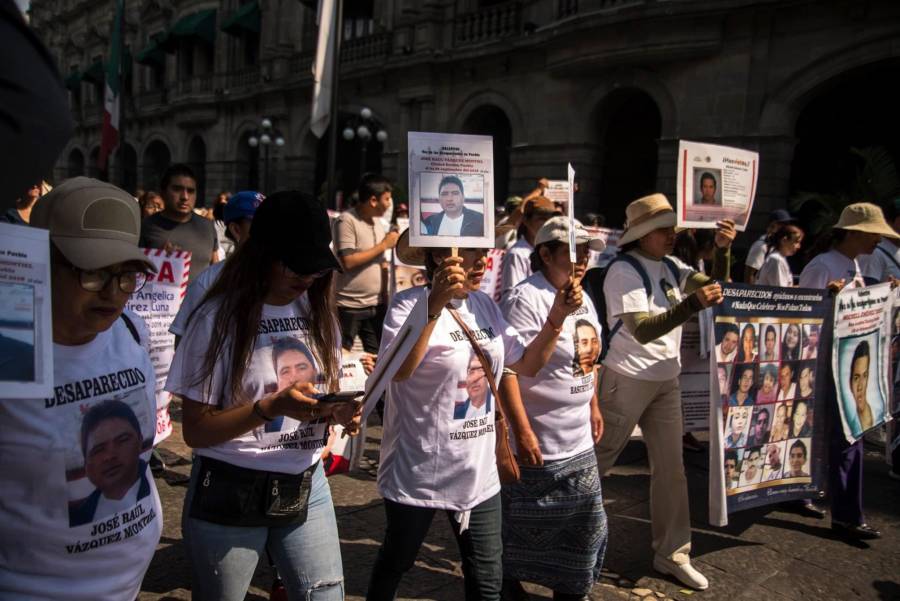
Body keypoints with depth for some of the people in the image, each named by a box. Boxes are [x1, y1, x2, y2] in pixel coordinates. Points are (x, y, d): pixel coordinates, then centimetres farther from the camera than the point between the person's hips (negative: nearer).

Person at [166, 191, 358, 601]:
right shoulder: (219, 318, -13)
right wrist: (270, 407, -27)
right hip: (230, 494, -4)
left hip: (307, 487, 4)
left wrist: (339, 410, -12)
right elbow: (195, 431, -12)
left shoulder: (317, 311, 2)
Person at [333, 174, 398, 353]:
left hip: (376, 305, 7)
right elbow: (348, 261, -20)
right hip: (349, 306, -7)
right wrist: (383, 245, -14)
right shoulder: (346, 221, -12)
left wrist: (384, 295, 9)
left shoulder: (378, 222, 11)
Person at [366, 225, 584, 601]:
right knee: (395, 563, 19)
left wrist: (557, 316, -5)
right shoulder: (410, 304, -17)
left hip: (478, 475, 6)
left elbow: (527, 365, 8)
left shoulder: (484, 306, 4)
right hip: (419, 474, -5)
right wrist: (435, 305, -40)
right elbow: (397, 371, -34)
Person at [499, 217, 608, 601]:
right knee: (522, 525, 10)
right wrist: (520, 433, -24)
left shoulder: (582, 299, 9)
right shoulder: (525, 299, -20)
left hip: (579, 441, 8)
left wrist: (593, 406, 20)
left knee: (587, 523, 16)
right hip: (538, 440, -8)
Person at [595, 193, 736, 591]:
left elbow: (716, 286, 3)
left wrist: (722, 250, -12)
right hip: (628, 379, -7)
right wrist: (693, 304, -36)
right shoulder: (623, 271, -16)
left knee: (671, 468, 10)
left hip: (666, 379, 7)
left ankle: (671, 554, 22)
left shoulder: (670, 267, 6)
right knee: (595, 461, 5)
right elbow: (642, 330, -25)